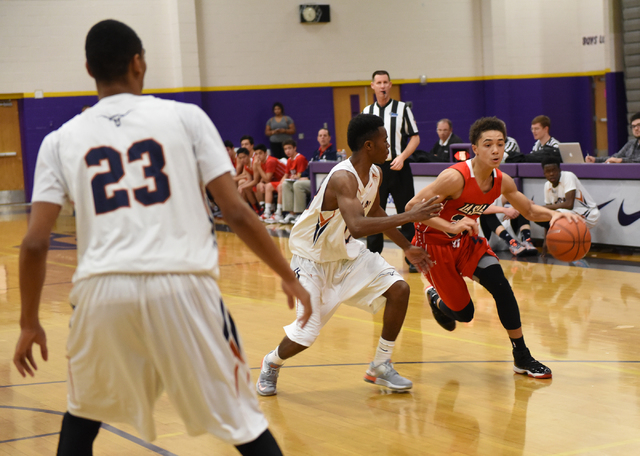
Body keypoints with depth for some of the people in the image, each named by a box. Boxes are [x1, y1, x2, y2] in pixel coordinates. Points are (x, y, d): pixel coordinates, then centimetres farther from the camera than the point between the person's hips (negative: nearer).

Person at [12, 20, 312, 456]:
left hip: (103, 288, 2)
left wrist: (30, 323, 18)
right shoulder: (186, 117, 8)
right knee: (241, 419, 11)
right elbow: (236, 212, 2)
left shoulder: (61, 140, 12)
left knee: (82, 416, 27)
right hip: (183, 284, -2)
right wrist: (289, 277, 13)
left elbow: (35, 243, 6)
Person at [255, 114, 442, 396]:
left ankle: (380, 367, 6)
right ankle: (272, 363, 23)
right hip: (313, 257, -8)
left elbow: (374, 213, 17)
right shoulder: (343, 178, -32)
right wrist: (408, 216, -47)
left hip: (348, 252, 8)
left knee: (398, 289, -8)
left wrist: (407, 248, 19)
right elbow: (358, 226, -48)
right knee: (306, 334, -11)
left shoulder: (375, 174, -4)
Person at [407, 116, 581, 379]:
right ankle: (435, 298, 36)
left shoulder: (502, 182, -9)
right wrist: (451, 226, -44)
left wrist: (554, 215, -16)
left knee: (500, 285, -17)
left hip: (465, 240, 5)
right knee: (464, 313, -2)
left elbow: (529, 211, 7)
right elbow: (412, 207, -31)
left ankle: (522, 357, -5)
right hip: (434, 243, -5)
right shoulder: (456, 177, -30)